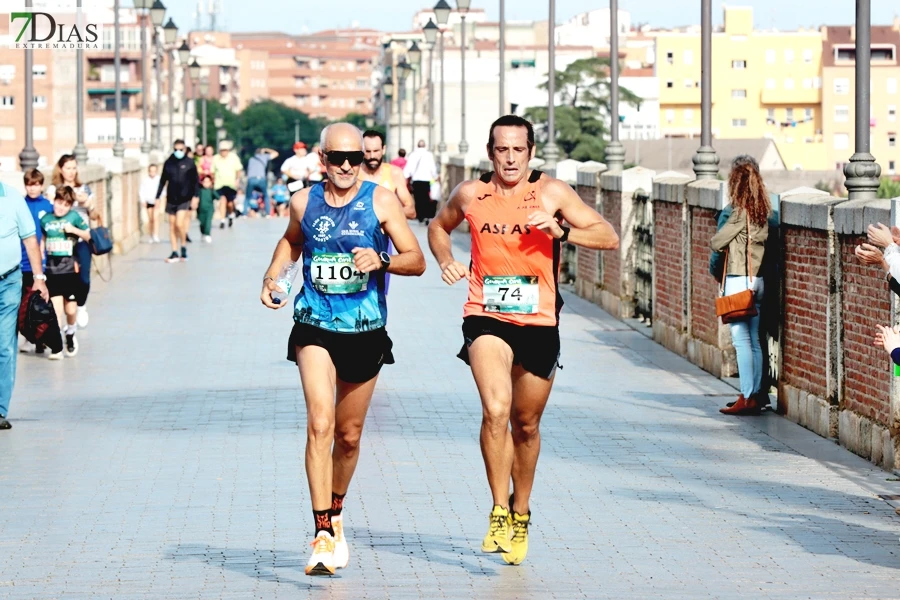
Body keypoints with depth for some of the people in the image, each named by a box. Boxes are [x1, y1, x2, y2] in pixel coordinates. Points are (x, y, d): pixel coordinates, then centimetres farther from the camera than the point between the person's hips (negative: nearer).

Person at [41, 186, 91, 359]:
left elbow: (88, 236, 5)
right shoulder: (45, 219, 2)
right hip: (51, 268, 1)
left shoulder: (74, 217, -2)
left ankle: (70, 334, 33)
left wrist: (74, 230, -12)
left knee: (70, 309, 3)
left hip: (69, 268, -1)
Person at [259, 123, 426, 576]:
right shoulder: (304, 202, 1)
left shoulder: (380, 202, -5)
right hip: (315, 327, 0)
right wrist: (272, 275, 7)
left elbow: (417, 261, -7)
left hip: (365, 332, 0)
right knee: (319, 424, -19)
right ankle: (323, 534, -21)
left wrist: (381, 261, -26)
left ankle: (335, 515, 39)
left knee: (349, 436, 13)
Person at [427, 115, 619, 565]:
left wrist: (560, 231, -21)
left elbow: (609, 238, -6)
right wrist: (446, 261, 4)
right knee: (496, 410, -24)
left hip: (538, 323, 1)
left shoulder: (551, 192, -4)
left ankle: (521, 512, 35)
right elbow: (438, 227, 23)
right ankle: (499, 513, -16)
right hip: (486, 318, -1)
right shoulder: (470, 194, 1)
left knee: (526, 425, 13)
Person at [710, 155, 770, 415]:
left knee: (741, 339, -7)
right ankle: (757, 394, 13)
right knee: (754, 340, 11)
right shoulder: (762, 210, 8)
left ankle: (747, 398, -8)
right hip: (758, 280, 8)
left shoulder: (741, 211, -14)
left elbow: (716, 243, -9)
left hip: (739, 279, -8)